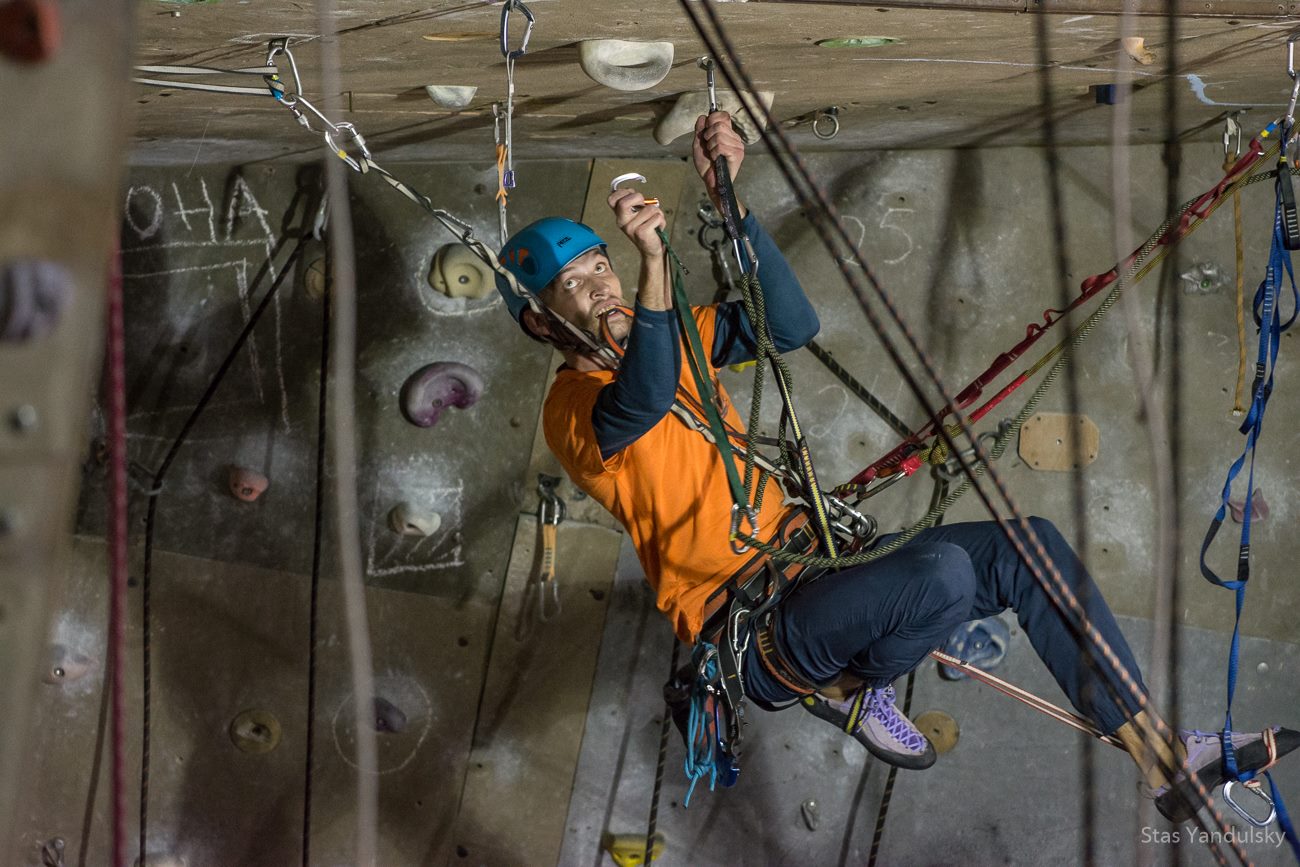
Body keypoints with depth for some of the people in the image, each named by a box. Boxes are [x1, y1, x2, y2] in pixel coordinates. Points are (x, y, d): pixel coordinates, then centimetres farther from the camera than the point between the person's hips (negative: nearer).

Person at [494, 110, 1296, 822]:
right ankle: (846, 687, -3)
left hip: (807, 561, 8)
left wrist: (728, 200, -9)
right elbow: (641, 402, -32)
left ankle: (1161, 756, -3)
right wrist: (655, 262, -45)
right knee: (944, 572, -33)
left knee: (1030, 548, -6)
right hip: (749, 633, -8)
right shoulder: (573, 408, -8)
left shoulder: (673, 336, 15)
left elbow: (792, 326, 1)